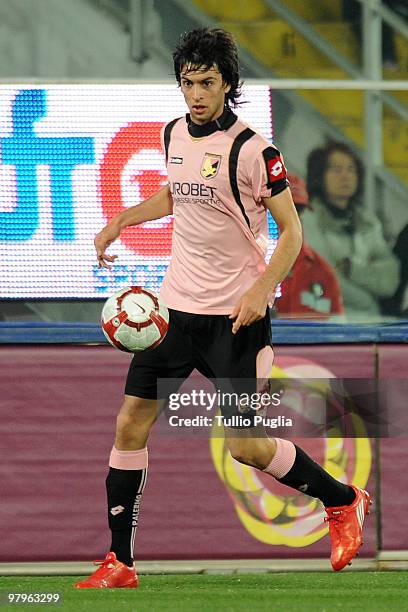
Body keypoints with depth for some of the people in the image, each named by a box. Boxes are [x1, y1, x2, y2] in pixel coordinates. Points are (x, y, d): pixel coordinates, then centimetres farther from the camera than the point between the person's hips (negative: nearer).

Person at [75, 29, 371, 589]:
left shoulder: (251, 149, -15)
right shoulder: (174, 134, 5)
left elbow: (292, 231, -11)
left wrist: (262, 291, -23)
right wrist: (120, 222, 15)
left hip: (235, 314, -6)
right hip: (176, 305, 6)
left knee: (246, 446, -7)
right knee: (131, 424, 0)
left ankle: (344, 501, 17)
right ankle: (120, 563, 7)